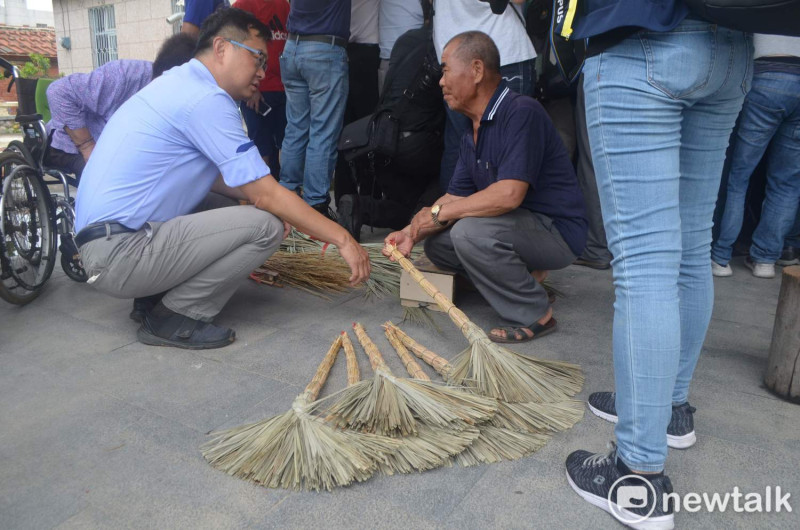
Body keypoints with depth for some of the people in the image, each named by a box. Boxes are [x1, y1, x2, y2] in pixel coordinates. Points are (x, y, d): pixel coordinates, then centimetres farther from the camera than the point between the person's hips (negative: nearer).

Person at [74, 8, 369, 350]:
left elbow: (214, 177, 18)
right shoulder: (206, 99, -16)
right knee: (266, 225, -15)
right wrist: (342, 238, -10)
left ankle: (155, 294, 11)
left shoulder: (181, 82, 13)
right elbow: (267, 196, -17)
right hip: (120, 255, -10)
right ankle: (173, 319, -6)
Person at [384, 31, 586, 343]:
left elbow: (508, 194, -31)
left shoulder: (521, 112, -21)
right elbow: (456, 197, 9)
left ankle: (535, 315, -11)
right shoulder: (473, 134, 9)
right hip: (516, 225, 9)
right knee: (436, 243, 3)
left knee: (471, 232, -32)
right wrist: (413, 232, -5)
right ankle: (523, 273, 13)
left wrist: (437, 213, -21)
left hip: (557, 231, -9)